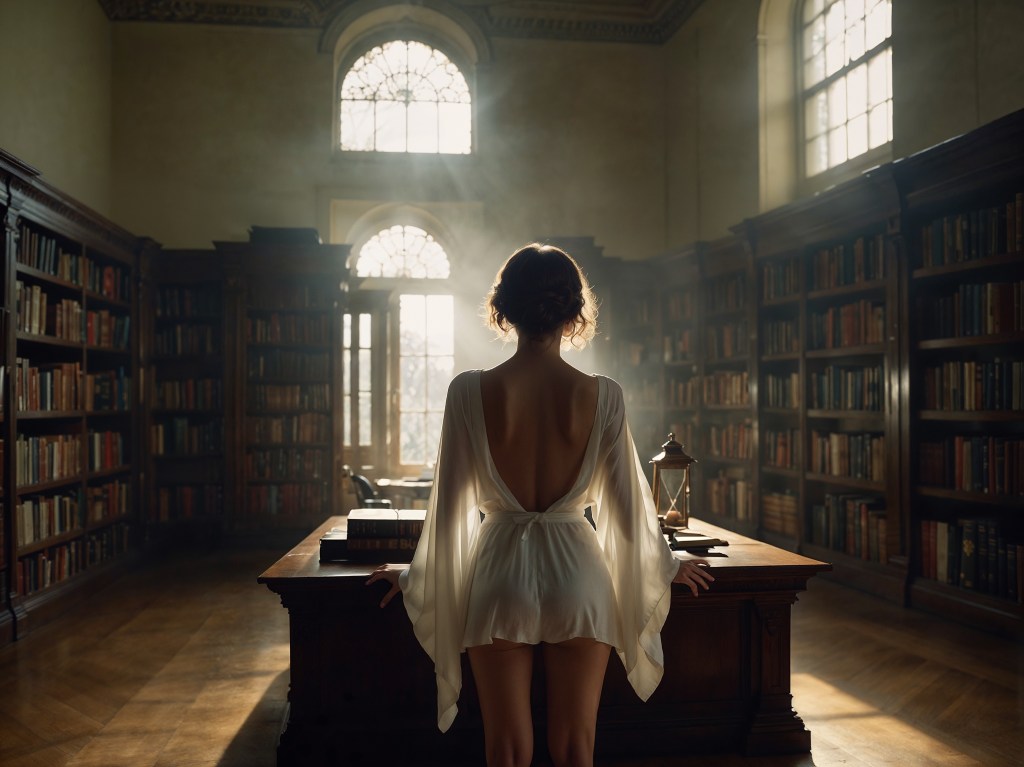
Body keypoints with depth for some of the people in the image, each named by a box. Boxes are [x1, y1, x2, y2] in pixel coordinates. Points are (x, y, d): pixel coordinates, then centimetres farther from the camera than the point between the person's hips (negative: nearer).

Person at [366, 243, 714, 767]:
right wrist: (668, 566, 16)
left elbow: (449, 502, -4)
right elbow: (628, 500, -1)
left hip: (500, 573, 0)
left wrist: (417, 573, 13)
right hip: (577, 572, 1)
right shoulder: (601, 396, -8)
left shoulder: (470, 392, -10)